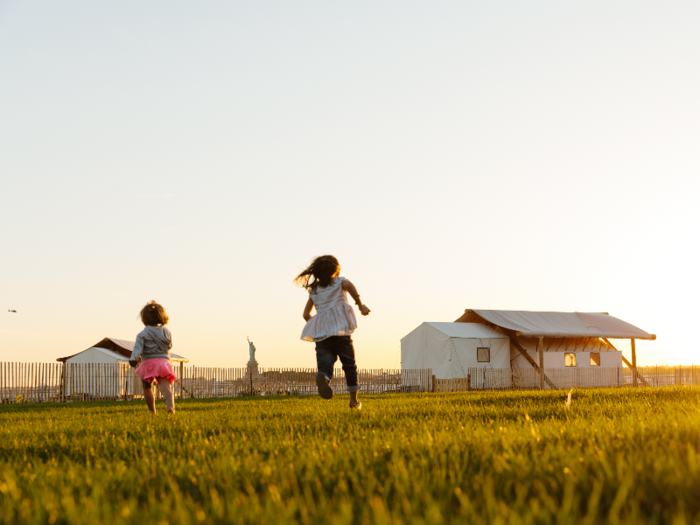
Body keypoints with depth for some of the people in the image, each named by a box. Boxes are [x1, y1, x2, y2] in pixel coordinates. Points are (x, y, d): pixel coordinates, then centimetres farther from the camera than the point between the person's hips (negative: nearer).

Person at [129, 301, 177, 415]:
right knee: (165, 387, -11)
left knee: (147, 387, 17)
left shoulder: (143, 334, 0)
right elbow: (170, 345, 25)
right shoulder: (166, 332, 13)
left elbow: (138, 347, -14)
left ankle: (152, 410, 16)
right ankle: (171, 406, -36)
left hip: (148, 362, -2)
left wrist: (134, 358, -26)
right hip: (164, 360, 2)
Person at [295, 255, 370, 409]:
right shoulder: (339, 282, 11)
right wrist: (360, 304, -13)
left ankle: (322, 378, -42)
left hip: (320, 335, 3)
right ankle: (354, 400, 14)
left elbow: (306, 314, 18)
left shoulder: (313, 290, 22)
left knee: (325, 365, -7)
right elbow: (349, 285, -14)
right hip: (340, 331, -3)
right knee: (349, 365, 11)